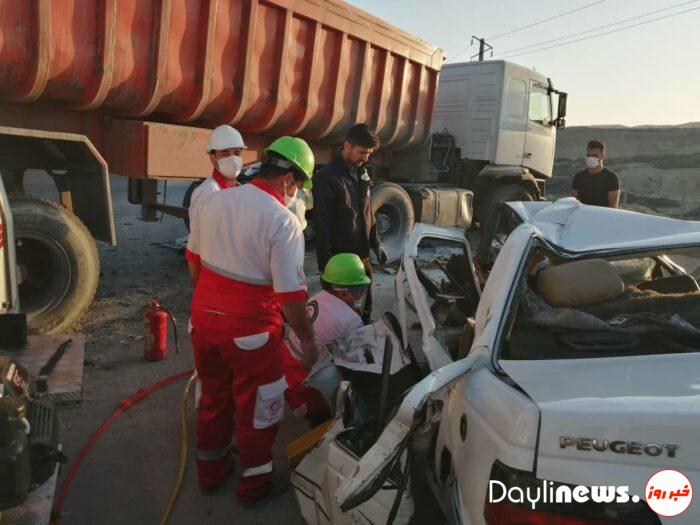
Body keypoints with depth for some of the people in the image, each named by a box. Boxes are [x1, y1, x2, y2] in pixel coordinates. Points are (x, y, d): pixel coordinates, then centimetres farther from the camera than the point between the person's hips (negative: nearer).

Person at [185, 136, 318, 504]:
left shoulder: (217, 200, 0)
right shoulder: (283, 222, -21)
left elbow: (194, 258, 10)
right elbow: (291, 295, -21)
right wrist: (308, 340, -7)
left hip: (204, 318, 7)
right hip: (250, 329, -6)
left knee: (213, 398, 25)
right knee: (256, 408, 15)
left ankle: (210, 469, 44)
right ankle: (253, 480, 34)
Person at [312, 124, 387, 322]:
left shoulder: (361, 172, 10)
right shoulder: (327, 177, -14)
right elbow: (322, 225, -16)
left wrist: (376, 244, 19)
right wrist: (326, 264, -18)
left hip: (362, 255, 8)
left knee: (365, 309, 17)